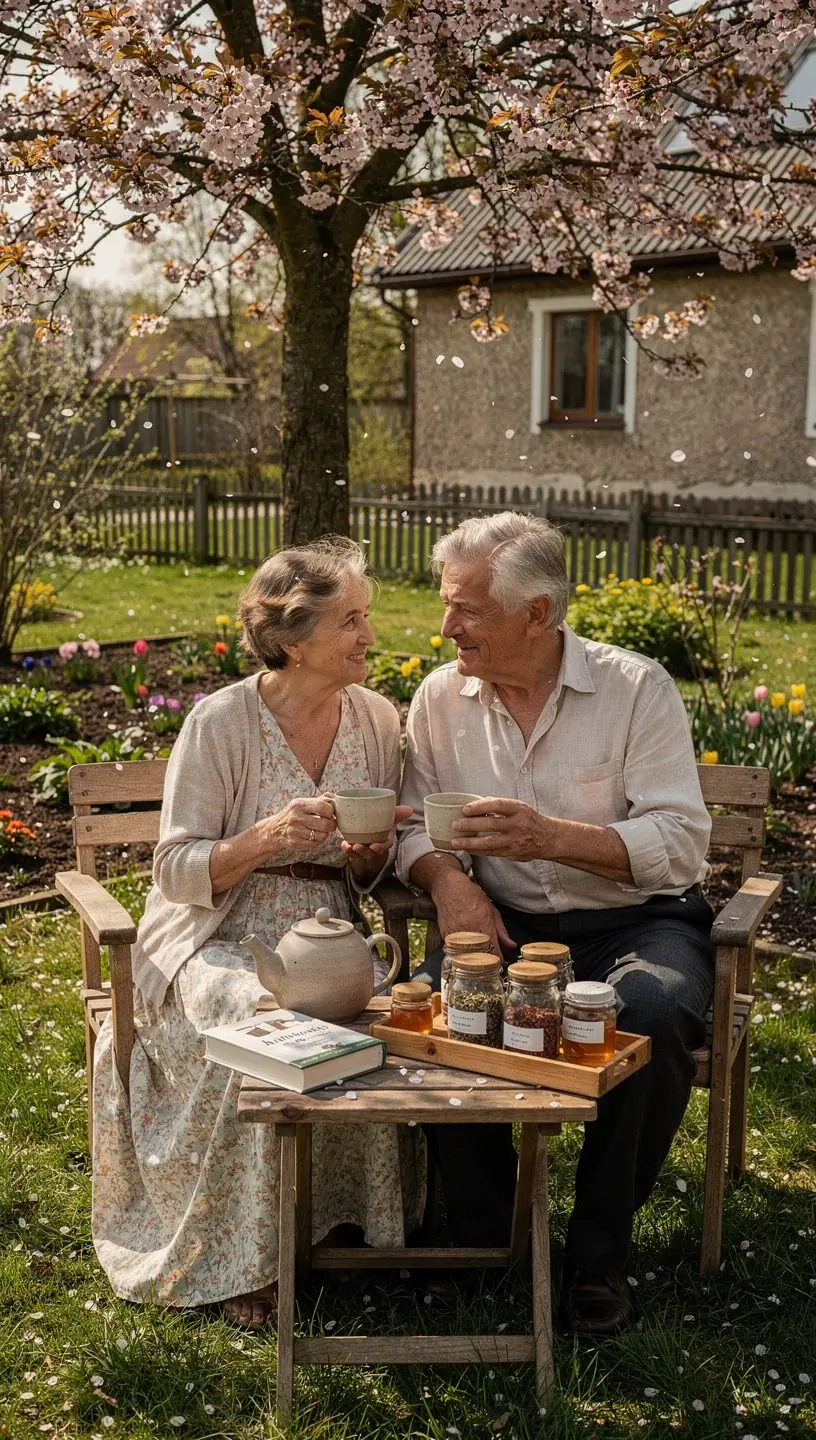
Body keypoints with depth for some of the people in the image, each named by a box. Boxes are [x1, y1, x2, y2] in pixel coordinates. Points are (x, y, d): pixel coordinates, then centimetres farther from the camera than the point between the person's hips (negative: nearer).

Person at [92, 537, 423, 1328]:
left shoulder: (377, 719, 3)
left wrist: (373, 853, -11)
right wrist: (267, 838, -27)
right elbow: (177, 875, -11)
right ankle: (241, 1262, -16)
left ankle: (355, 1223, -6)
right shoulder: (220, 722, -11)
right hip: (218, 940, -4)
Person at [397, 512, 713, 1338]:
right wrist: (445, 878, -17)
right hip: (506, 925, 3)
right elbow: (411, 826, 6)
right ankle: (480, 1239, -7)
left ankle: (598, 1255, -13)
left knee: (651, 1013, -34)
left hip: (636, 920, -2)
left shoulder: (635, 688, -8)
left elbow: (682, 844, -15)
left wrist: (550, 837, -28)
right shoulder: (440, 698, 4)